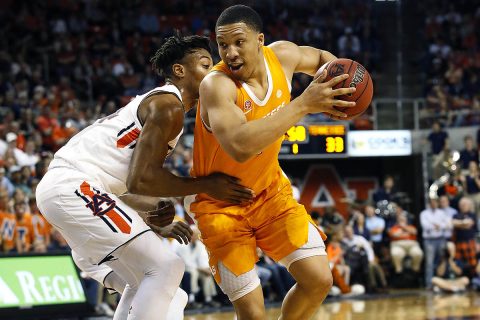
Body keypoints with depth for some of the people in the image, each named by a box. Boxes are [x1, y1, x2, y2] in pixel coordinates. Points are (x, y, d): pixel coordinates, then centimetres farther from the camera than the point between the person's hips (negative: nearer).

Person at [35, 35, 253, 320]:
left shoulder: (156, 104, 22)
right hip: (73, 188, -11)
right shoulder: (168, 105, -10)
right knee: (166, 267, -13)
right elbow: (141, 179, -17)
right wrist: (205, 185, -10)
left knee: (148, 278, 18)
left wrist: (152, 217, 17)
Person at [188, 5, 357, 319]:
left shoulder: (282, 55, -13)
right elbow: (239, 147, -49)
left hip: (270, 190, 5)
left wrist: (333, 86, -12)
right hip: (221, 204, -5)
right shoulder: (216, 84, -31)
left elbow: (321, 58, 12)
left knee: (319, 280, -3)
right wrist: (303, 104, -45)